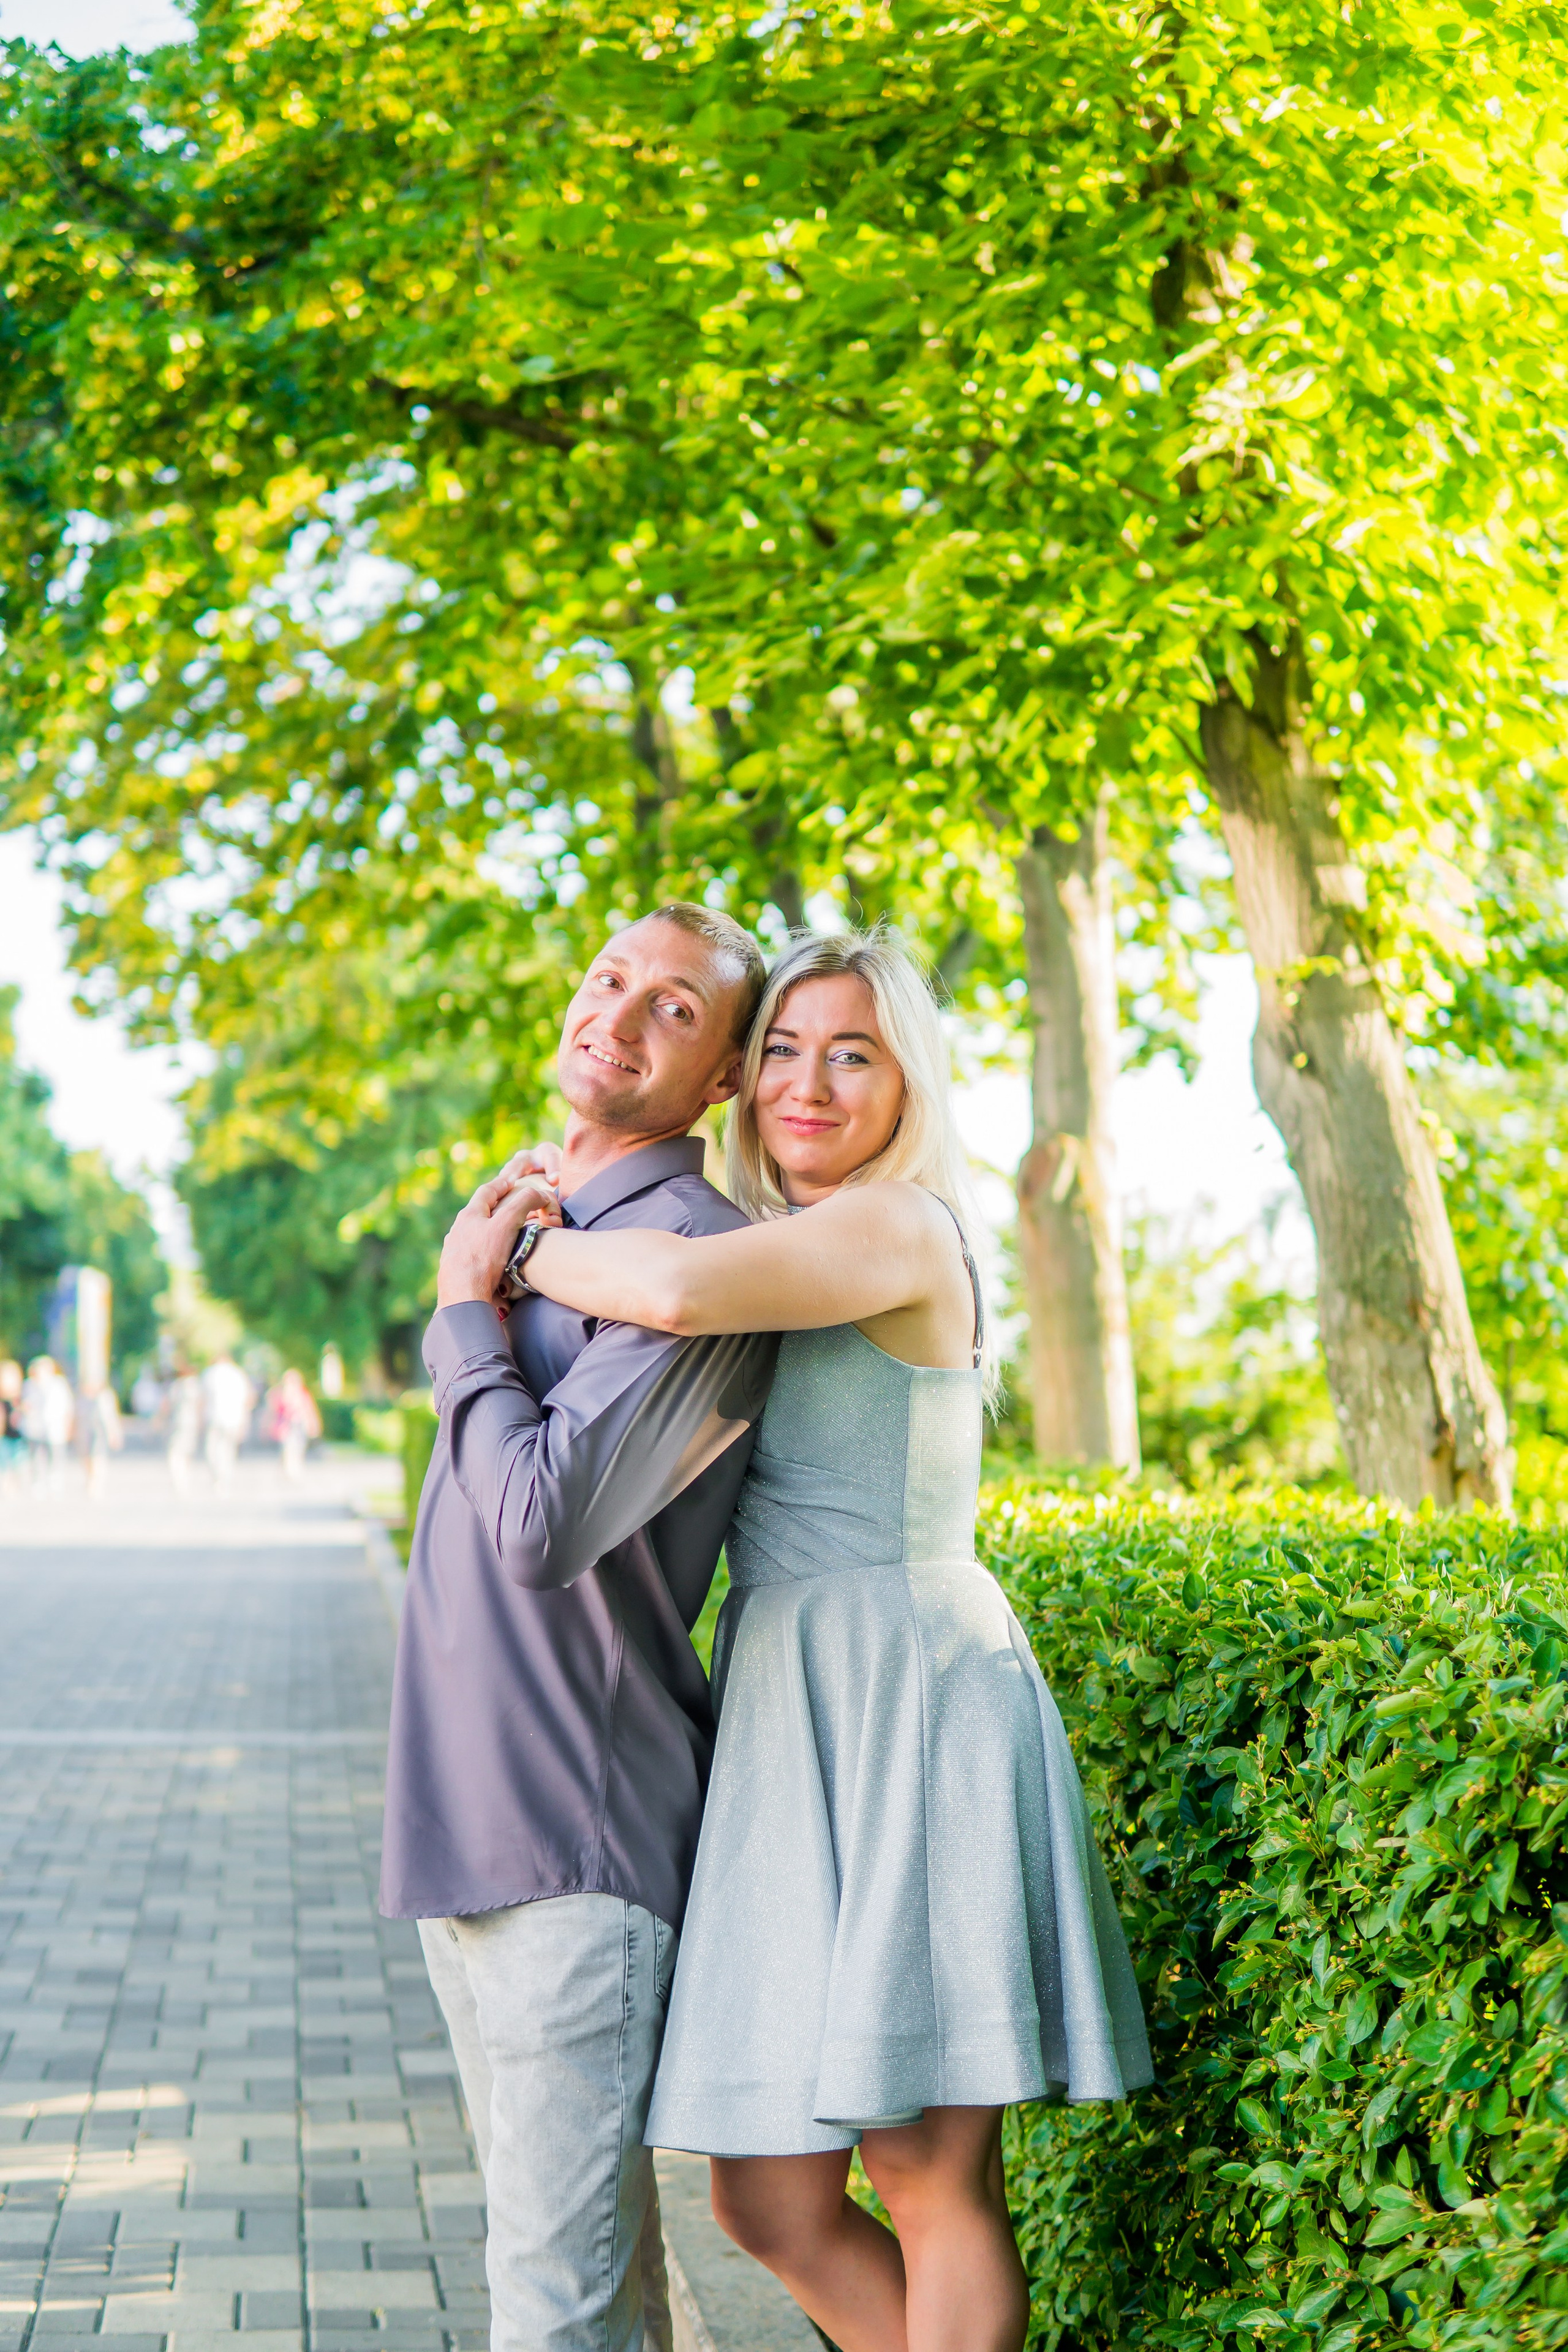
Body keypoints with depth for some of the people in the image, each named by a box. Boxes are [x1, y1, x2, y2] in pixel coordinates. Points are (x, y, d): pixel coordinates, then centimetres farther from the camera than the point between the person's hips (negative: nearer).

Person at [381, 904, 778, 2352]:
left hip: (580, 1846, -9)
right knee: (563, 2223, 17)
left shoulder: (695, 1256, -14)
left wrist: (466, 1315, -11)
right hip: (463, 1825, 9)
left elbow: (546, 1520, -24)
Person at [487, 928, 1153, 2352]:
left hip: (908, 1701, -9)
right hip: (793, 1722, 9)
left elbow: (683, 1290, -28)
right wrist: (559, 1214, 15)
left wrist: (526, 1250, -9)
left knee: (930, 2179, -4)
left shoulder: (901, 1228, -10)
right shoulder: (793, 1257, 19)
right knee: (769, 2199, 7)